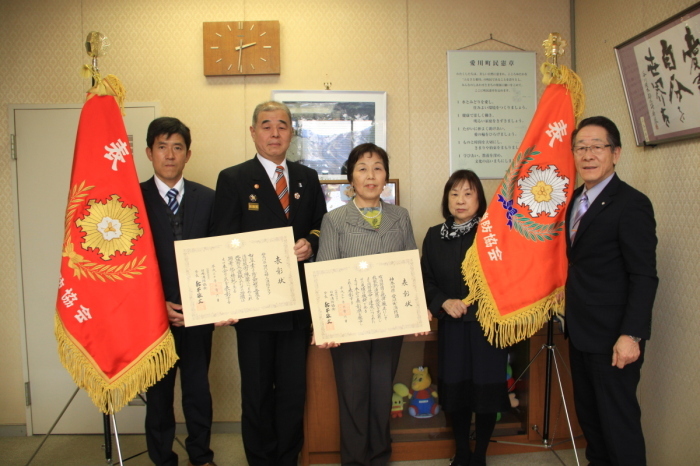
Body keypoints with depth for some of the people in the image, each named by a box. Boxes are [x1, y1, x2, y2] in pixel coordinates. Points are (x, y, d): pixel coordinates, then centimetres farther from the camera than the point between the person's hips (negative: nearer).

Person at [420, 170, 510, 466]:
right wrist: (443, 302, -10)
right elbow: (425, 280, 5)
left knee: (486, 390, 5)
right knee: (455, 390, 9)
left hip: (487, 326, -2)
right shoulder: (434, 236, 5)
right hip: (451, 327, 3)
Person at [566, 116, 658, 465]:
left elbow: (644, 276, -18)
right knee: (587, 411, 19)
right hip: (581, 331, 8)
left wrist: (631, 335, -22)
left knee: (618, 418, 2)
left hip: (613, 338, -8)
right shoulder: (575, 199, 10)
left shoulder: (632, 204, -15)